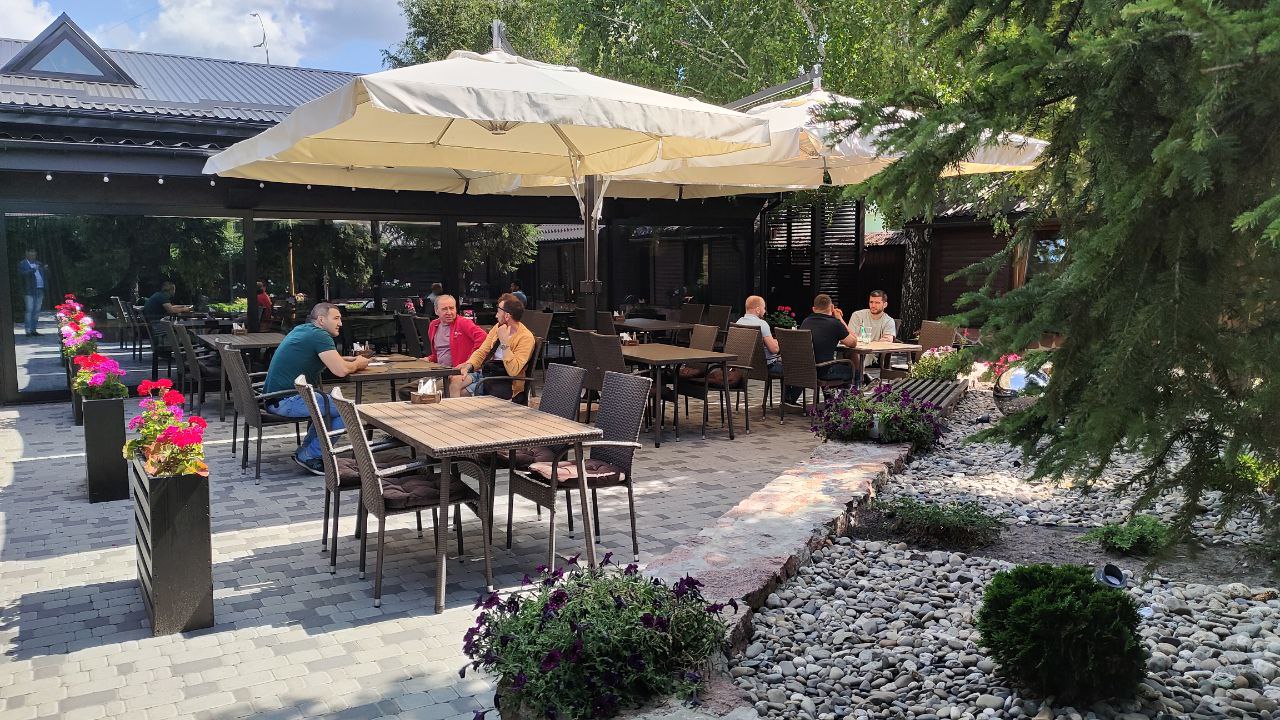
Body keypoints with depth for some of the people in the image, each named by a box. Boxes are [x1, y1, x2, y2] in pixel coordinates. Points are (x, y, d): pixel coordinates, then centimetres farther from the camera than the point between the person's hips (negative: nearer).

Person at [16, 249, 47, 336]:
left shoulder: (39, 263, 19)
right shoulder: (22, 264, 3)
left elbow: (45, 275, 19)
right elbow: (22, 273, -14)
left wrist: (45, 269, -2)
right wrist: (33, 270, -26)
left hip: (40, 290, 5)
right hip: (29, 291, -5)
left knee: (37, 310, 6)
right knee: (29, 310, -9)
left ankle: (33, 330, 11)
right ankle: (28, 331, -9)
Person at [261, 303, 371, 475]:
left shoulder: (302, 330, 17)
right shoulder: (319, 335, -13)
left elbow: (332, 360, 28)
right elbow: (341, 371, -20)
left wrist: (354, 360, 14)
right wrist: (358, 364, 1)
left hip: (273, 397, 10)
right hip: (287, 400, -10)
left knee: (332, 404, 23)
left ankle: (306, 451, 19)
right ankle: (309, 456, -3)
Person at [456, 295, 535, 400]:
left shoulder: (526, 337, -14)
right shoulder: (498, 327, 10)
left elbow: (513, 371, -23)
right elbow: (482, 351, 12)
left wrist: (504, 342, -24)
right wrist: (468, 366, -7)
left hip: (505, 383, -7)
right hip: (485, 372, 7)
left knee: (463, 391, -24)